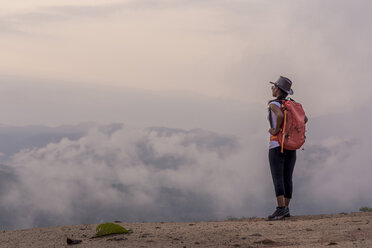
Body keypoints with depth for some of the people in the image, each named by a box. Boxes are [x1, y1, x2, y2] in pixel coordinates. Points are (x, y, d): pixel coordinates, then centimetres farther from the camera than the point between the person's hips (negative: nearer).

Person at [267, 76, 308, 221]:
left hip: (277, 145, -7)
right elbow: (304, 119, 9)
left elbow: (280, 115, -31)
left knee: (277, 178, -10)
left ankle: (280, 209, -21)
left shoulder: (274, 104, -10)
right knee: (287, 178, 8)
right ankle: (286, 209, 8)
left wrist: (276, 130, -18)